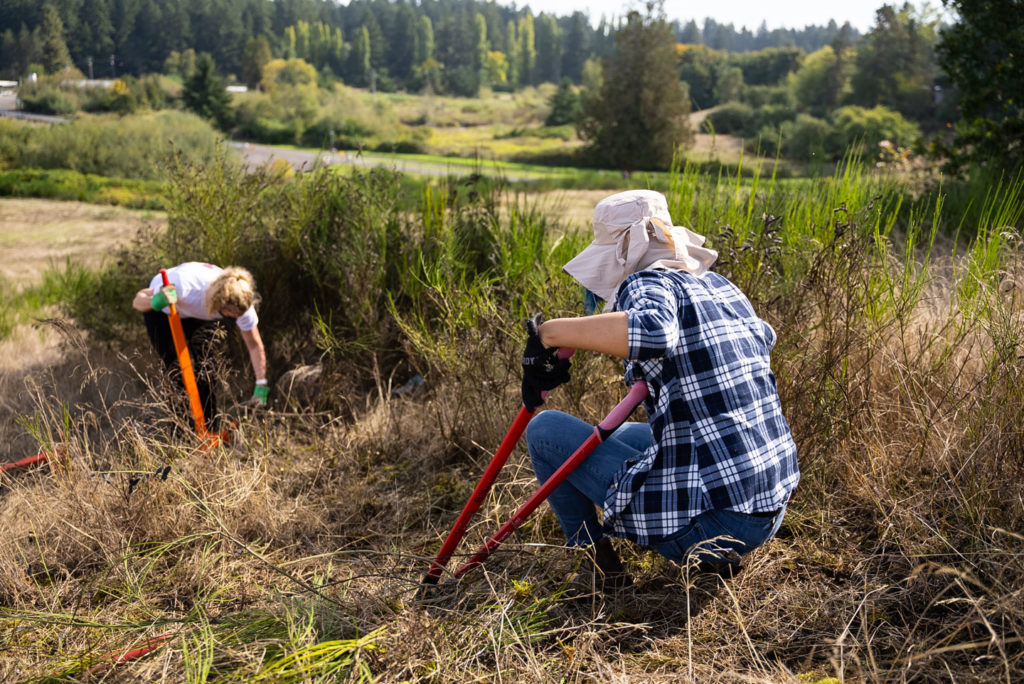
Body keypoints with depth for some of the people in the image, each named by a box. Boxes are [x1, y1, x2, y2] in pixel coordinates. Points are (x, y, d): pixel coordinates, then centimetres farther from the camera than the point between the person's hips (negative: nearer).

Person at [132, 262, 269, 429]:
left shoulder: (240, 303, -34)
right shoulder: (186, 287, -45)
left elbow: (255, 346, -20)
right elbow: (137, 301, -32)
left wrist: (261, 387, -23)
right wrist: (155, 302, -56)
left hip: (202, 316, 3)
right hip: (164, 313, -2)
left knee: (202, 368, -10)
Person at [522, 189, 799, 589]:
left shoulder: (647, 283, -11)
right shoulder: (720, 285, 12)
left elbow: (653, 331, -36)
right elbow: (763, 337, 34)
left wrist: (549, 332, -26)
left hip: (706, 521, -8)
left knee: (544, 430, 5)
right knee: (624, 436, 33)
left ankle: (598, 561, 14)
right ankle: (716, 556, 21)